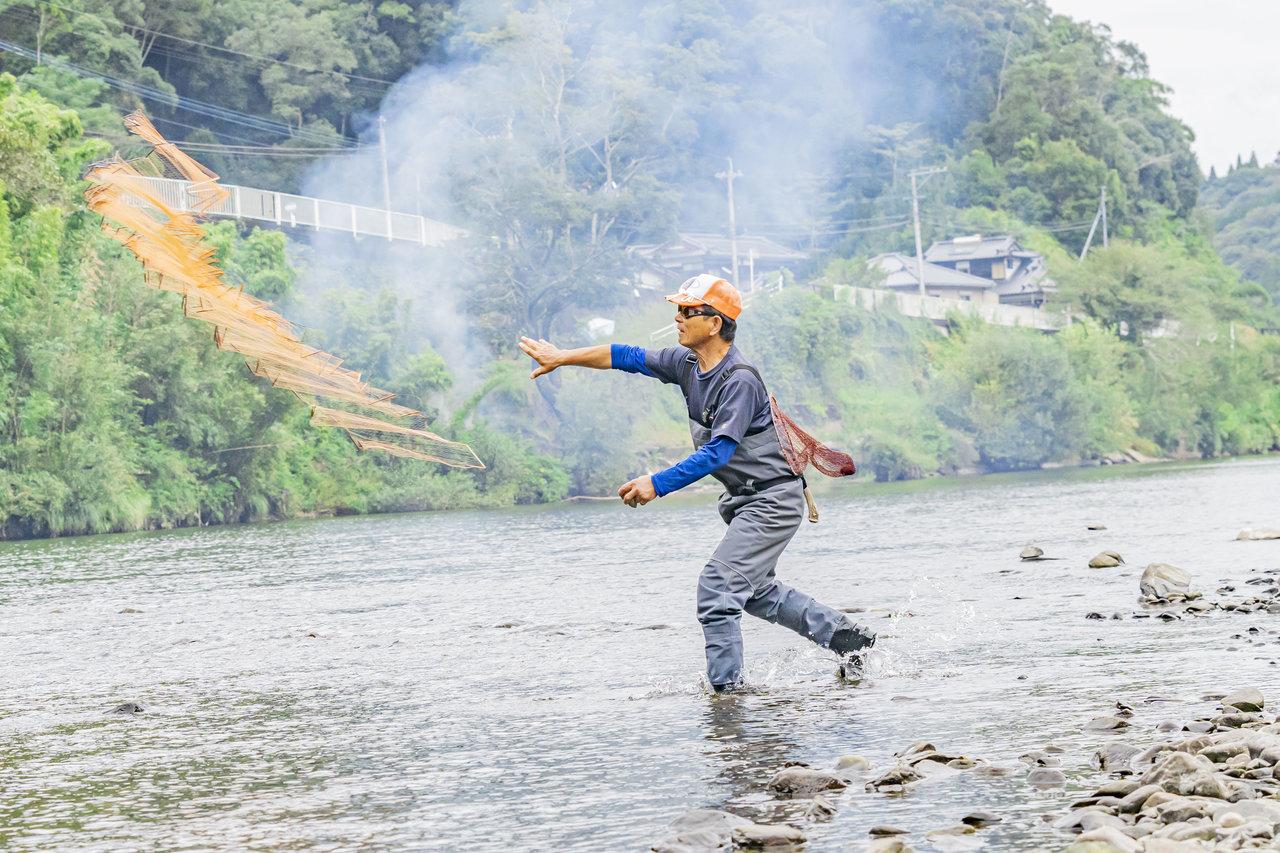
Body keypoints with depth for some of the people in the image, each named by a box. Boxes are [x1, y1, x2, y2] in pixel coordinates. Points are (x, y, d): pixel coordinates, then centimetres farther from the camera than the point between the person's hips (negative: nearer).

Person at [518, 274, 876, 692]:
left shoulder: (740, 380, -26)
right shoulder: (687, 363, 0)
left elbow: (717, 453, -32)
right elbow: (629, 357, 12)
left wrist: (657, 484, -36)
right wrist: (563, 357, 13)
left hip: (773, 499, -10)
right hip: (743, 500, 10)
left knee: (717, 588, -15)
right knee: (754, 590, 21)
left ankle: (726, 689, -7)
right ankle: (846, 635, 30)